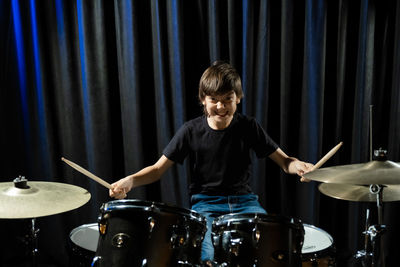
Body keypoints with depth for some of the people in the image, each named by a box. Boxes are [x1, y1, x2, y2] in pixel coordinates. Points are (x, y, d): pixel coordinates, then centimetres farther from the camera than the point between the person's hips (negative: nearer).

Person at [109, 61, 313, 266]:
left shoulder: (248, 127, -1)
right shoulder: (191, 131, -4)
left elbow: (283, 160, 3)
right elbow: (158, 169, -2)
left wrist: (298, 166, -22)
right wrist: (130, 181, -22)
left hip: (243, 202, 2)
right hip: (205, 204, -1)